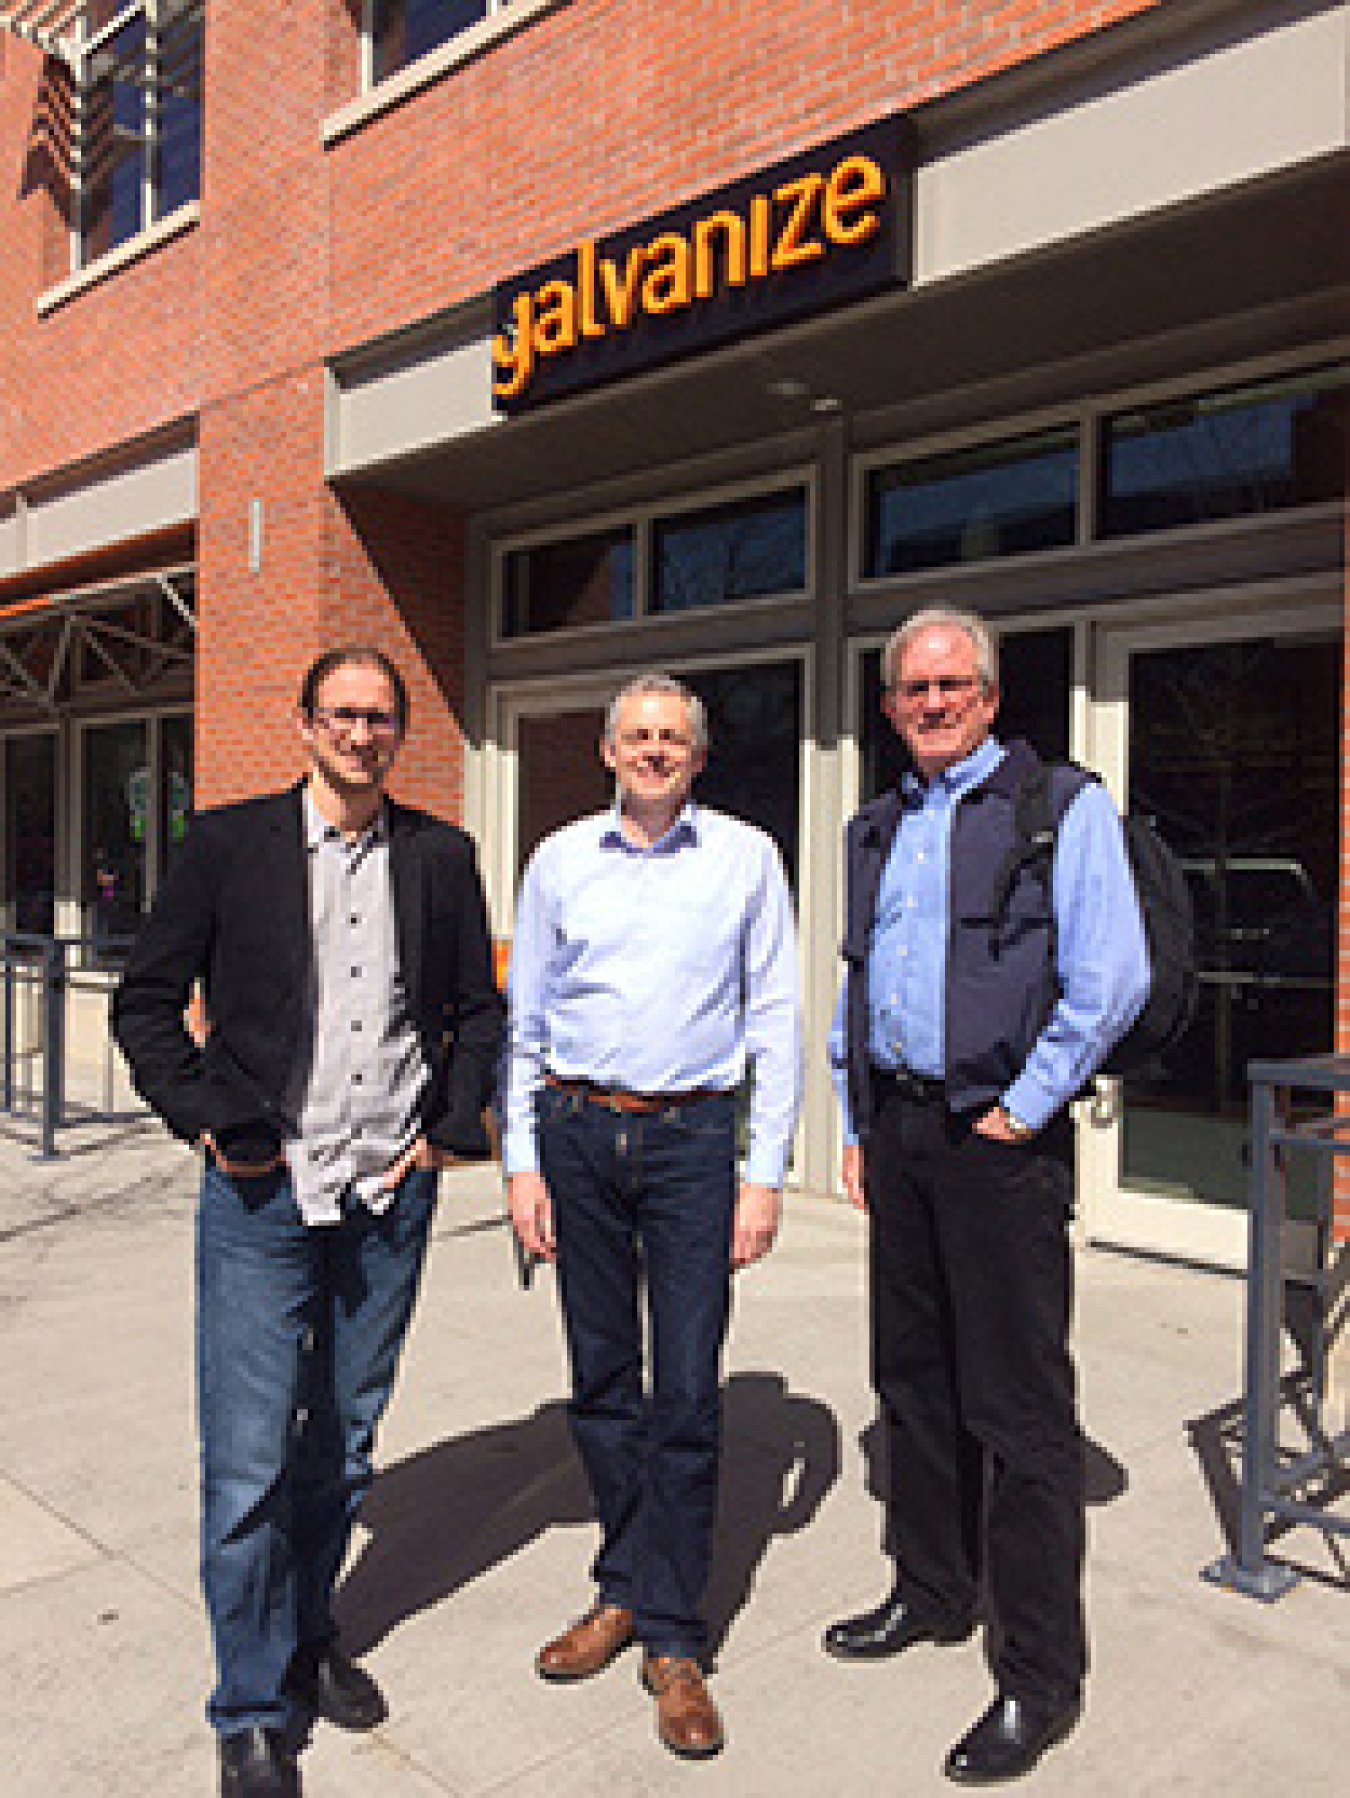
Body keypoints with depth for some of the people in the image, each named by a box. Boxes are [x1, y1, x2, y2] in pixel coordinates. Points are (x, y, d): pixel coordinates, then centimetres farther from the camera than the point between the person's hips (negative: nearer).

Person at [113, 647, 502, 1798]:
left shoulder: (441, 857, 5)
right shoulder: (229, 843, -1)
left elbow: (477, 1010, 13)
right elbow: (145, 1002, 2)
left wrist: (451, 1127, 3)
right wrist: (213, 1119, -6)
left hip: (392, 1195, 3)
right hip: (262, 1192, -2)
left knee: (344, 1445, 16)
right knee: (248, 1464, 0)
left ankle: (309, 1636, 39)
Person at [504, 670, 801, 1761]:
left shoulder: (746, 857, 2)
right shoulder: (560, 859, 6)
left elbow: (776, 1020, 1)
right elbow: (524, 1020, 9)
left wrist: (765, 1174, -4)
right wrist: (523, 1164, 3)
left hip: (694, 1137, -2)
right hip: (578, 1132, 2)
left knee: (687, 1392, 0)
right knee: (600, 1380, 11)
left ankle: (673, 1638, 15)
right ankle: (625, 1588, 30)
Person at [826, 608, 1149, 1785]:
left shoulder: (1061, 806, -5)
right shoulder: (877, 829, 15)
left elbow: (1112, 981, -14)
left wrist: (1023, 1109, -13)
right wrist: (857, 1125, 16)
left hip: (999, 1134, -7)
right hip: (898, 1130, 7)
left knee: (1019, 1403, -1)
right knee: (914, 1377, 16)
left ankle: (1041, 1676, 13)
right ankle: (934, 1593, 35)